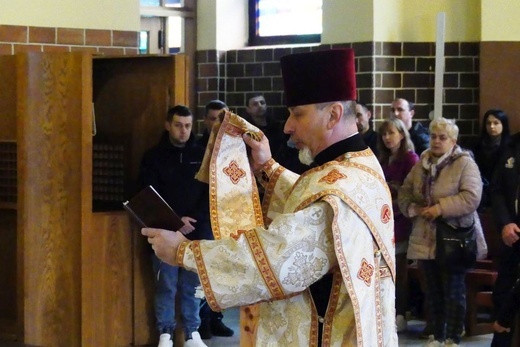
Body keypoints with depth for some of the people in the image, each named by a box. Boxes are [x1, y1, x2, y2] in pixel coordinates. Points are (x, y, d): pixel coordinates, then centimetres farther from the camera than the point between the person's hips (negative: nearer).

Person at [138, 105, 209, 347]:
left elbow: (211, 193, 5)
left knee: (193, 285, 5)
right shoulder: (154, 157, 4)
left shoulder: (202, 155, 9)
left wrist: (194, 220, -9)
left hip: (198, 232, 1)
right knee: (166, 285, -1)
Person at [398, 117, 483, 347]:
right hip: (425, 239, 6)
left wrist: (441, 208, -23)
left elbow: (471, 197, -19)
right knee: (433, 291, 13)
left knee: (453, 291, 0)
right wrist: (412, 208, -6)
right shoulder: (422, 163, 11)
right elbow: (404, 192, 15)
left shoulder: (465, 163, -8)